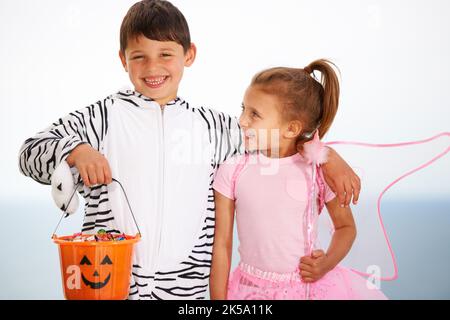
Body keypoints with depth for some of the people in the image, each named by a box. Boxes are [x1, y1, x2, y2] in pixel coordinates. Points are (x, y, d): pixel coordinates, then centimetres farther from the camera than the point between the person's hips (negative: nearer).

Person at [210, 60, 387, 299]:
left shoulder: (319, 170, -9)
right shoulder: (232, 171, -8)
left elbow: (346, 226, 5)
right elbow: (222, 244, -3)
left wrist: (327, 263, -12)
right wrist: (218, 299, -4)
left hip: (310, 285, 0)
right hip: (253, 288, 0)